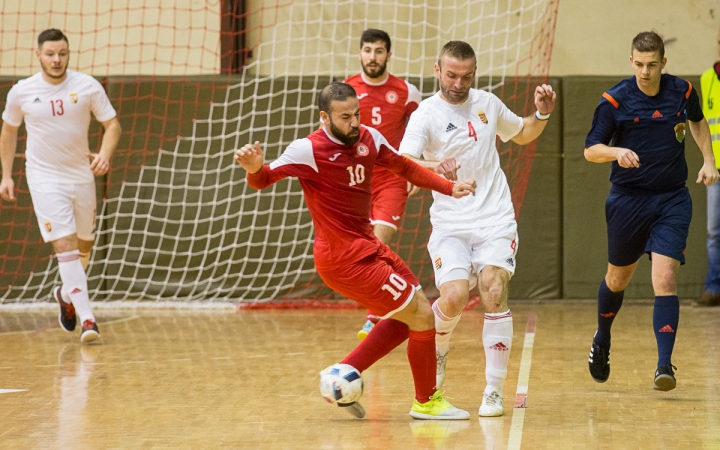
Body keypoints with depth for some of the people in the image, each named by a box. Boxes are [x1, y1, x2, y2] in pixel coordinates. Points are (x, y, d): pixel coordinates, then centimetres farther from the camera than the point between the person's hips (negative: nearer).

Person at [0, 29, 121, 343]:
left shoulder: (87, 86, -6)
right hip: (45, 178, -2)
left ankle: (66, 294, 42)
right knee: (65, 245, -15)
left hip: (82, 175, 2)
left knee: (84, 246, 13)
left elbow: (112, 124, -1)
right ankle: (87, 318, -18)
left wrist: (105, 154, -20)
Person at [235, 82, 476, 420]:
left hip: (367, 246, 9)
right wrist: (254, 168, -47)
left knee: (407, 316, 18)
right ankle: (426, 401, 15)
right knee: (423, 317, -4)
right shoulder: (309, 150, -19)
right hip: (344, 257, -9)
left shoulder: (368, 138, 2)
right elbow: (263, 180, -25)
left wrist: (449, 188, 9)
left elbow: (404, 167, 16)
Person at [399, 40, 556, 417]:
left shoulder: (487, 103, 9)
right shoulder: (426, 114, -6)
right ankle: (437, 351, 16)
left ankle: (494, 391, -11)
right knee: (454, 297, -21)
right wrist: (434, 166, -44)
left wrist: (542, 113, 8)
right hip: (450, 225, -2)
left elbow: (521, 134, 28)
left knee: (493, 293, -19)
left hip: (495, 220, 2)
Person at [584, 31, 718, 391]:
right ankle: (602, 341, 43)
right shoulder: (615, 100, -11)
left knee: (665, 280, -15)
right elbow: (591, 150, -12)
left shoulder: (682, 91, -2)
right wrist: (617, 151, -31)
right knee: (618, 278, 15)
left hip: (672, 200, 0)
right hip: (628, 199, 0)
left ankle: (664, 365, -17)